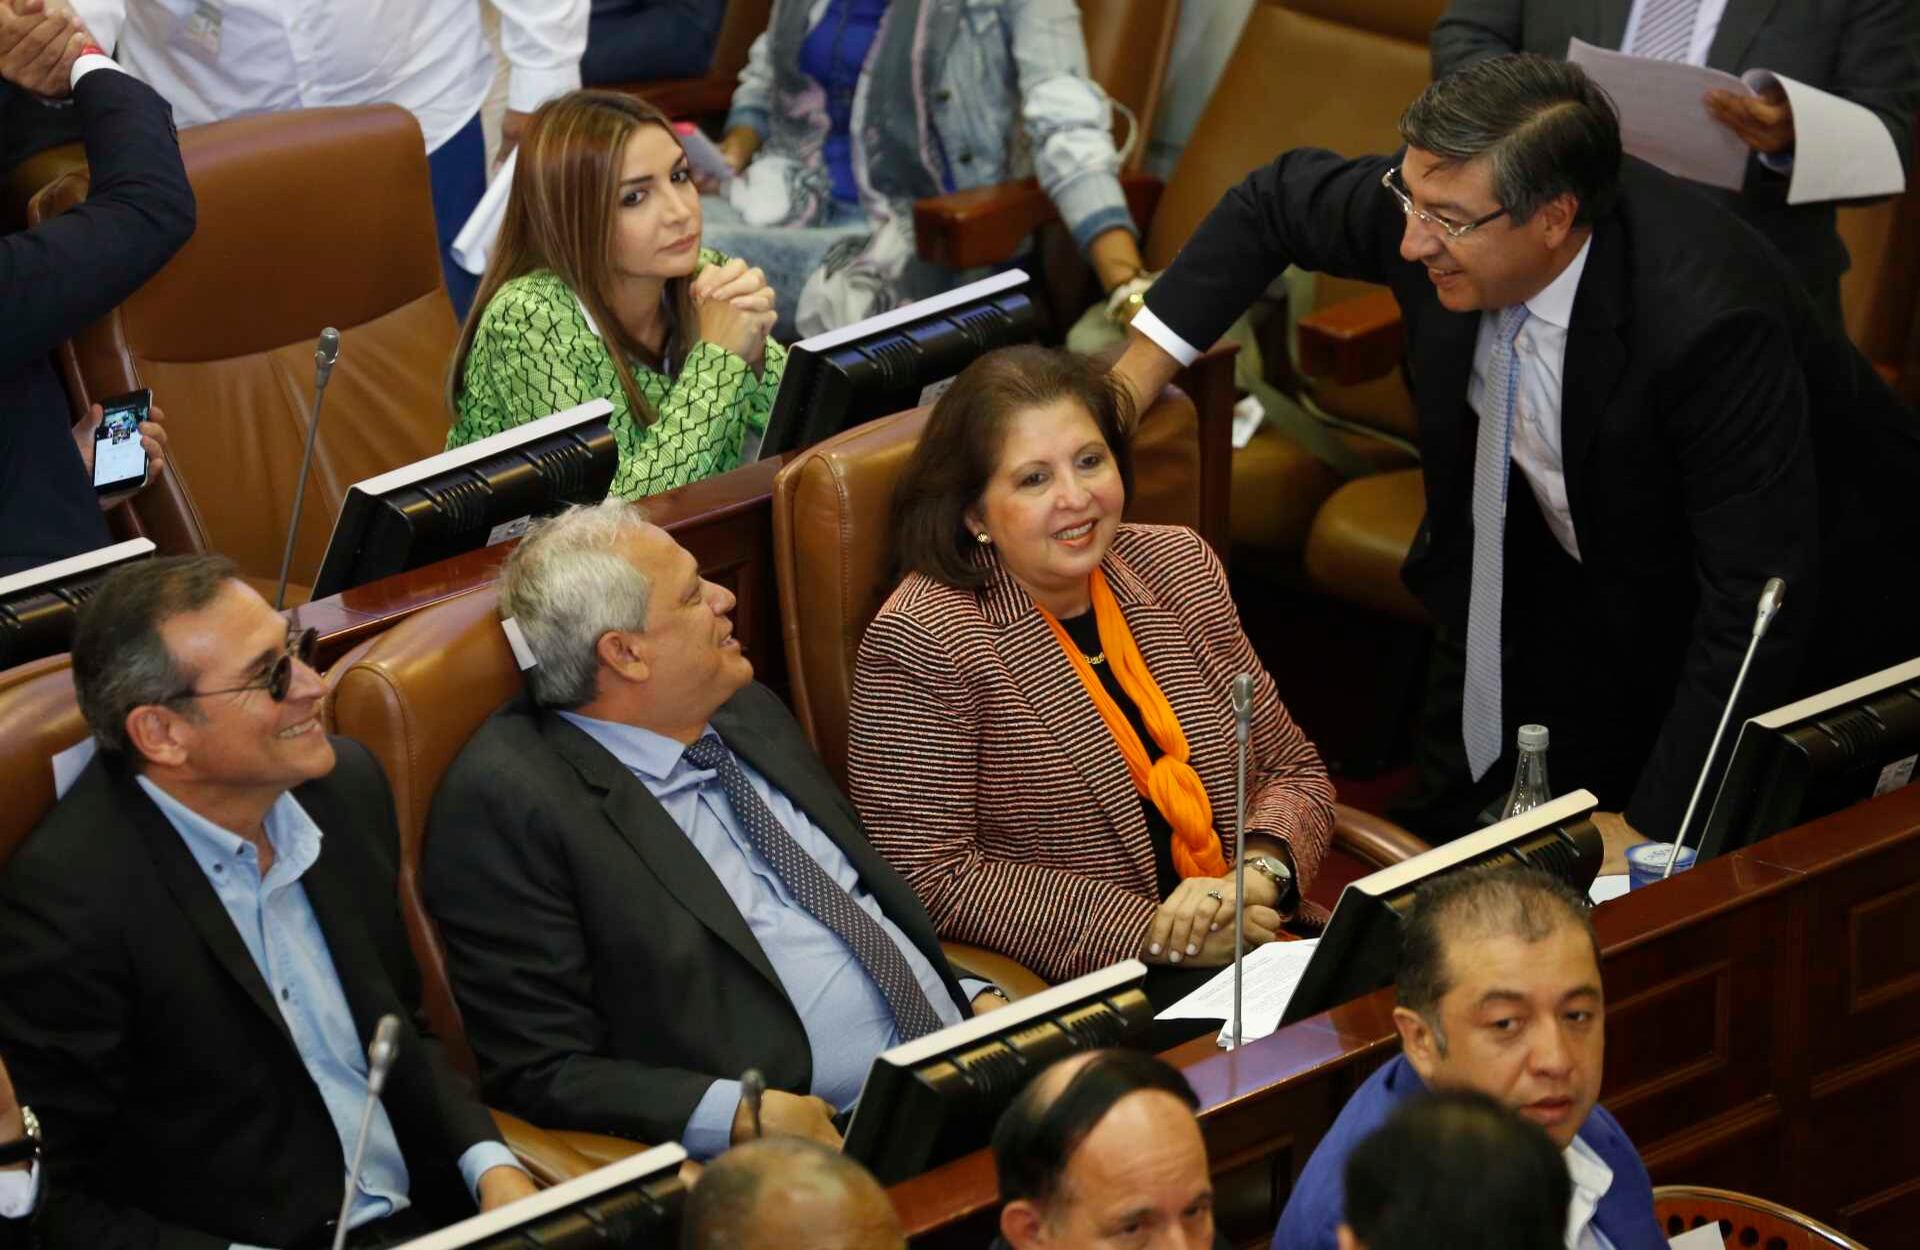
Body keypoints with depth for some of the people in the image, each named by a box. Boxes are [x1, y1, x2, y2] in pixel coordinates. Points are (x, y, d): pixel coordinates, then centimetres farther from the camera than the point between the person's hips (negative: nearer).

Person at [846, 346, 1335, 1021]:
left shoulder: (1180, 567, 11)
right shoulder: (922, 643, -10)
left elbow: (1293, 768, 16)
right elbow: (929, 879, -14)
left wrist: (1263, 871, -7)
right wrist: (1152, 931, -16)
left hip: (1247, 940, 7)